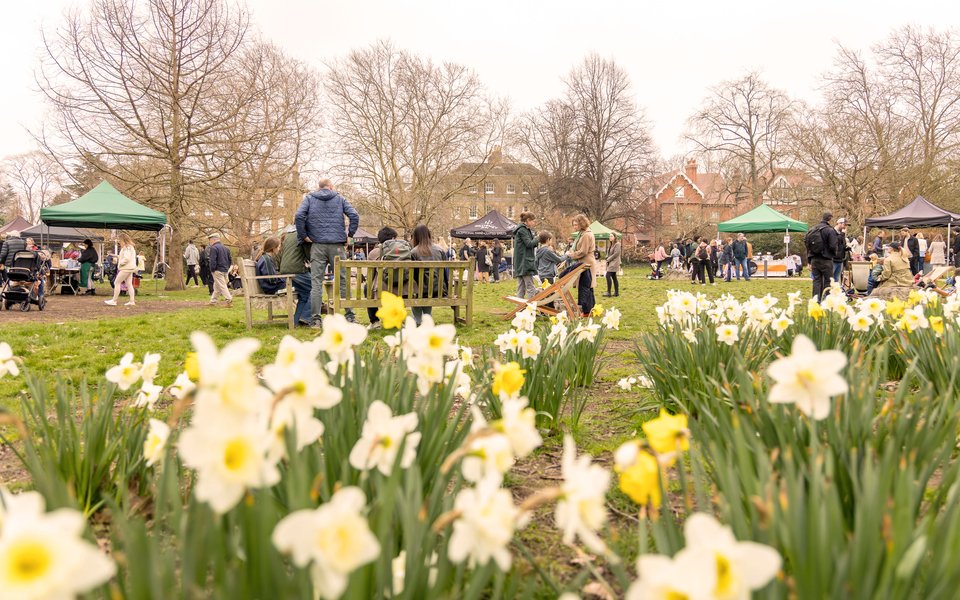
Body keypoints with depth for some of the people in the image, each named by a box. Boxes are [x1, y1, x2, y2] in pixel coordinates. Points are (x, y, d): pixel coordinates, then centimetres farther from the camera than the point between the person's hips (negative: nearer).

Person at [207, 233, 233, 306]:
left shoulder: (213, 248, -12)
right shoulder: (225, 248, 14)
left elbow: (213, 261, -19)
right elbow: (230, 260, 16)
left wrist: (212, 270, -10)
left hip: (218, 270, -9)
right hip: (225, 270, 9)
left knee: (222, 286, -8)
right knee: (216, 287, 17)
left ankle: (229, 300, -16)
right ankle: (213, 301, 23)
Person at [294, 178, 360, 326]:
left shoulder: (309, 198, 8)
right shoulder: (339, 199, 9)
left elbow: (298, 216, -8)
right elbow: (354, 216, -4)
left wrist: (303, 236, -1)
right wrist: (349, 233, 4)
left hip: (317, 245, 0)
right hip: (337, 245, 0)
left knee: (316, 282, 0)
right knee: (343, 279, 7)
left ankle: (316, 318, -4)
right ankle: (349, 315, 8)